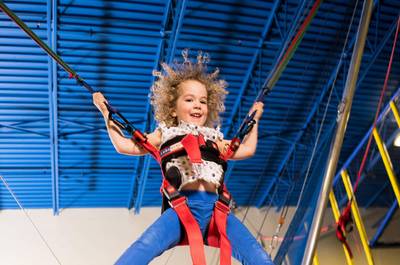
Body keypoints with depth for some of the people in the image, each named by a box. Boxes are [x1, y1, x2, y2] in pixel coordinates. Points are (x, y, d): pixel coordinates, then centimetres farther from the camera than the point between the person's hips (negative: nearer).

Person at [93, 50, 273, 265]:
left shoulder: (213, 137, 30)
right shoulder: (166, 133, 23)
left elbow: (247, 150, 35)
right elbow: (124, 146, 23)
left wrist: (254, 119, 44)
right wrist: (106, 112, 26)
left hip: (215, 207, 3)